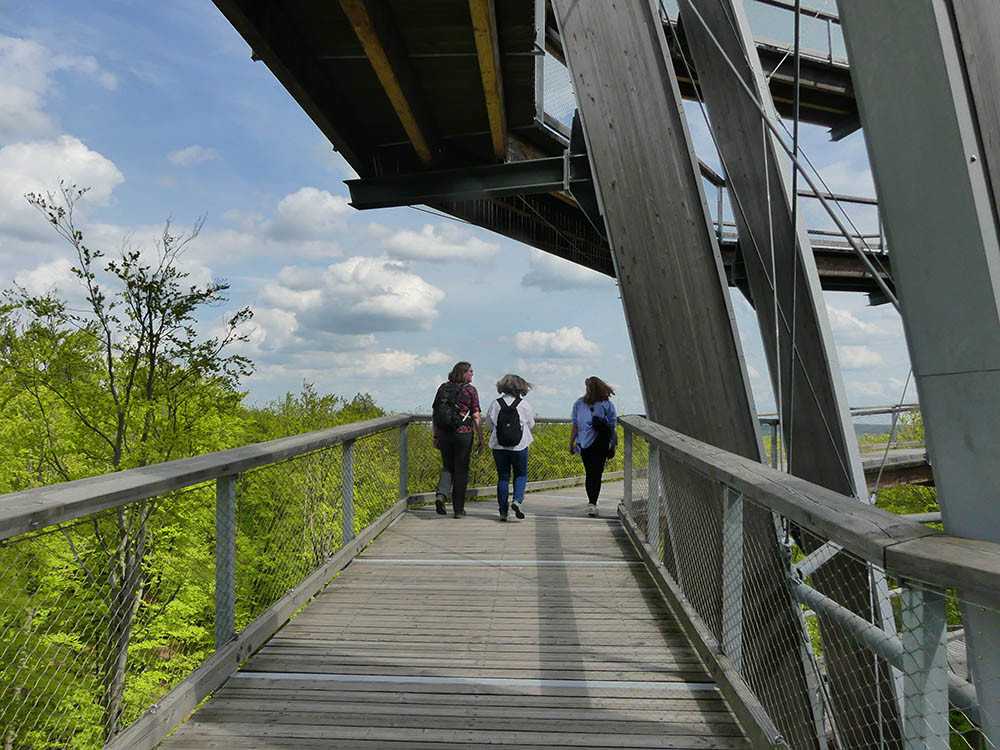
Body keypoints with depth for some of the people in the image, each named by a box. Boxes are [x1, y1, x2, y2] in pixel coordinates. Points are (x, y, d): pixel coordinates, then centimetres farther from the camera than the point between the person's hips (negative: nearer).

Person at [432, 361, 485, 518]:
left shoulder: (443, 388, 7)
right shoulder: (470, 390, -4)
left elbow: (435, 414, 8)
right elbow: (476, 417, -7)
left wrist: (436, 436, 14)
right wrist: (481, 439, -1)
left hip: (444, 434, 4)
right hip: (463, 434, -3)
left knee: (447, 467, 19)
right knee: (461, 471, 7)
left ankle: (441, 494, -7)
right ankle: (458, 509, 11)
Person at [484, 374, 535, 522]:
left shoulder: (495, 404, -3)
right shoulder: (524, 405, -6)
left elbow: (489, 424, 7)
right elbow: (530, 424, 6)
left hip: (498, 445, 2)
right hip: (519, 446, -1)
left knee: (503, 477, 9)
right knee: (521, 474, 14)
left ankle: (503, 511, 8)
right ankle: (517, 500, -10)